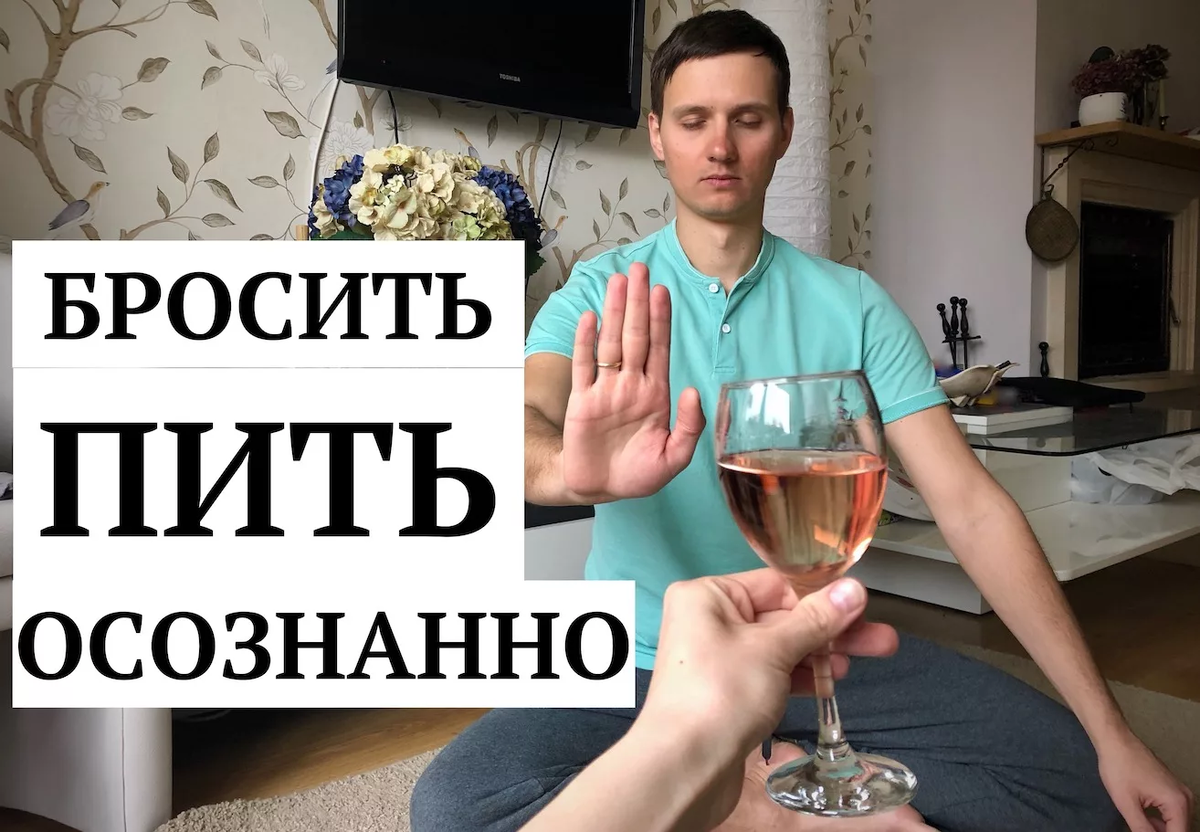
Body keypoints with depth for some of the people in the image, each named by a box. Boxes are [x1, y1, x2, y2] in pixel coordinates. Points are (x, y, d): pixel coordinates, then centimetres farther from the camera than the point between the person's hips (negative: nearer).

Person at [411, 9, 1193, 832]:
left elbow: (971, 504, -6)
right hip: (652, 662, -1)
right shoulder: (601, 294, -4)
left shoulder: (852, 304, -2)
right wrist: (572, 471, -50)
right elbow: (524, 421, -24)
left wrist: (1112, 732, -12)